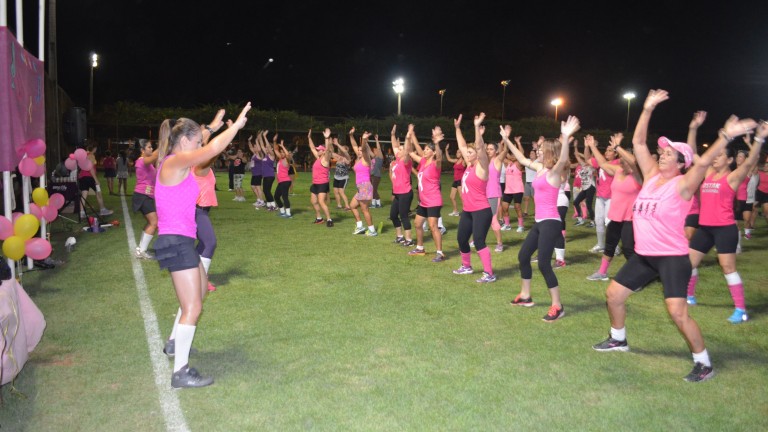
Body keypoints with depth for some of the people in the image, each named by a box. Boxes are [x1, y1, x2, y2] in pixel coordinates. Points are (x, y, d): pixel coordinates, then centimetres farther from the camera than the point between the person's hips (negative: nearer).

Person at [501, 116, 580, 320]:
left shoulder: (554, 172, -13)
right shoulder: (540, 168, 11)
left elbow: (563, 160, -34)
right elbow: (522, 159, 24)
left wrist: (566, 138, -50)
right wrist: (507, 140, 26)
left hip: (550, 222, -9)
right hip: (540, 222, 9)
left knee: (544, 264, -11)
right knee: (523, 255, 16)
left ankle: (557, 307, 0)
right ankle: (525, 296, 31)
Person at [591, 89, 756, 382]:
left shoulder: (682, 185, -13)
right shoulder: (652, 176, 4)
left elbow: (703, 162, -31)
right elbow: (638, 143, 3)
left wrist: (725, 136, -43)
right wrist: (648, 110, -1)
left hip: (672, 257, -7)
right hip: (643, 256, 7)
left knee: (677, 313, -15)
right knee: (613, 294, 12)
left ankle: (704, 364, 5)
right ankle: (618, 340, 35)